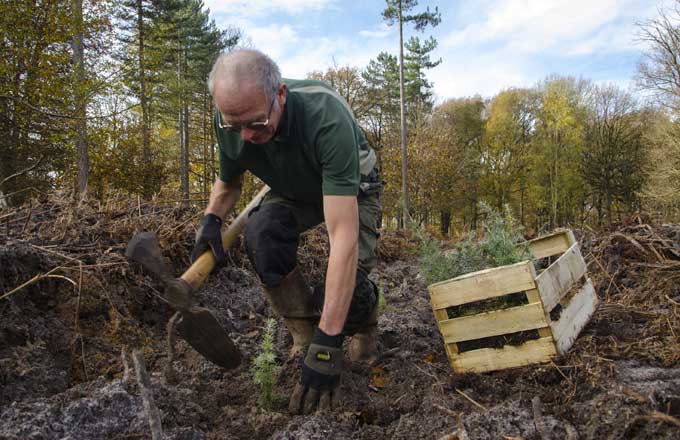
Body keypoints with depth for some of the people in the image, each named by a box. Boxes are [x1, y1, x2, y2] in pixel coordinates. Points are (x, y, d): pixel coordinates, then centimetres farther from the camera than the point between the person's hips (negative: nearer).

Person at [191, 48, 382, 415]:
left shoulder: (327, 117, -42)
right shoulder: (229, 121, -24)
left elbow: (343, 237, -46)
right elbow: (228, 183, 1)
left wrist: (328, 343, -47)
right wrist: (211, 220, -21)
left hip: (352, 189, -4)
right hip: (295, 192, 4)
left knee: (348, 276, -26)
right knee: (261, 233, -28)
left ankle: (364, 326, 13)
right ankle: (304, 334, -8)